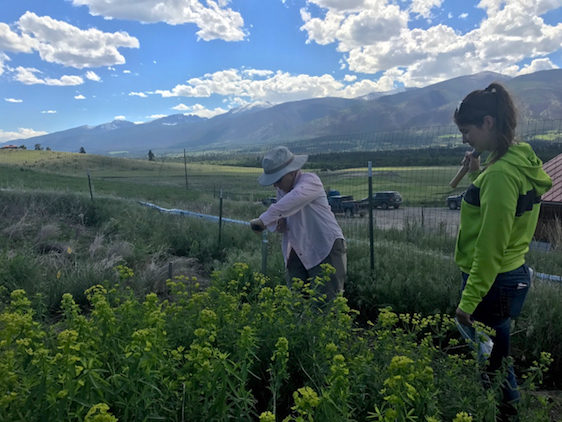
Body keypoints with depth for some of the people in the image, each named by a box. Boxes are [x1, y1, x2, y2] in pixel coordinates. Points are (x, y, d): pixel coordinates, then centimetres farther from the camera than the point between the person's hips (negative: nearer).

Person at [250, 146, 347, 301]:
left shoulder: (310, 181, -13)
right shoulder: (282, 190, 12)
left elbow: (292, 201, -33)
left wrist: (263, 220, -37)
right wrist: (277, 224, -8)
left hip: (326, 249, -8)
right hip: (299, 253, 8)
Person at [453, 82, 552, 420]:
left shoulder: (501, 173, -23)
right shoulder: (520, 159, 6)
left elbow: (491, 246, -23)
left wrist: (468, 300, -18)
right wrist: (477, 176, 4)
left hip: (493, 282, -10)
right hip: (512, 275, 10)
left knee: (486, 359, 7)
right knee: (493, 356, 22)